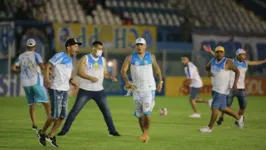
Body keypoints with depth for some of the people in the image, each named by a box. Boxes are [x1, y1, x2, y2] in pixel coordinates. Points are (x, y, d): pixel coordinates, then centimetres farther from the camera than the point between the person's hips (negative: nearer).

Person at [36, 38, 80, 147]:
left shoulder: (70, 59, 16)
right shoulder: (60, 56, -10)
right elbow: (48, 66, -18)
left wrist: (71, 80, 7)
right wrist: (47, 79, -32)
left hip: (64, 90, 8)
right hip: (55, 90, -8)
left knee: (62, 116, 6)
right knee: (55, 115, -9)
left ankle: (51, 136, 19)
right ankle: (42, 133, 11)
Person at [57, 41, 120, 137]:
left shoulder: (103, 60, 9)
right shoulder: (85, 58, -4)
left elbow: (105, 73, 12)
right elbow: (79, 72, -11)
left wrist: (110, 77, -10)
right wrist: (91, 78, -23)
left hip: (99, 90, 4)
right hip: (85, 90, -4)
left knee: (106, 111, 4)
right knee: (75, 110, -4)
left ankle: (112, 131, 16)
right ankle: (64, 130, 1)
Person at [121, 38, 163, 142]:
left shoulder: (151, 57, 2)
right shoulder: (130, 58, -1)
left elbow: (157, 69, 16)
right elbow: (123, 70, -10)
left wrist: (160, 81, 14)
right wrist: (127, 81, -25)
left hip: (149, 88, -1)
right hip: (137, 89, 2)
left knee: (147, 112, -16)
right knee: (139, 114, 6)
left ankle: (146, 133, -2)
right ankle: (145, 135, 19)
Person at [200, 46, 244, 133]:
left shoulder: (227, 62, -13)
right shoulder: (213, 60, 4)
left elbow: (237, 71, -6)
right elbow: (207, 67, 22)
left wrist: (235, 83, -17)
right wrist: (209, 72, -1)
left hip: (222, 90, -7)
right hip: (215, 89, 7)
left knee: (214, 108, -7)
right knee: (222, 108, 17)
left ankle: (209, 128, 5)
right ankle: (238, 118, 36)